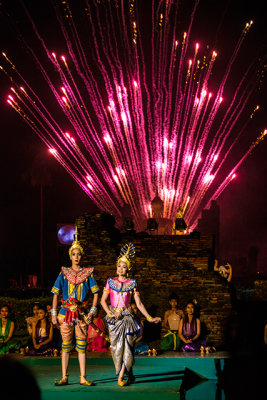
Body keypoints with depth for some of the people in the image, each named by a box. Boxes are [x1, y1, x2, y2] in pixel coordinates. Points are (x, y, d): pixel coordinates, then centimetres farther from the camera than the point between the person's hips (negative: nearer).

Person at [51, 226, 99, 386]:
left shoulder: (88, 274, 5)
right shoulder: (64, 273, 7)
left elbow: (96, 293, 3)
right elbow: (56, 293, 8)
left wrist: (92, 312, -5)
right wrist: (54, 313, 1)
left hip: (82, 313, -1)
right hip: (66, 312, 1)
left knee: (82, 347, -1)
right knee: (66, 346, 3)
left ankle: (83, 378, 2)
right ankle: (64, 377, 7)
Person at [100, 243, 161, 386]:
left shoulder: (132, 283, 5)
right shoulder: (111, 282, 6)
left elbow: (139, 303, 5)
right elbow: (103, 300, 6)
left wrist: (150, 318, -1)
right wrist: (110, 313, -9)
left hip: (127, 316, -1)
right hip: (114, 318, 1)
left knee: (127, 346, -11)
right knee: (117, 347, -1)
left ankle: (121, 377, -10)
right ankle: (129, 375, 12)